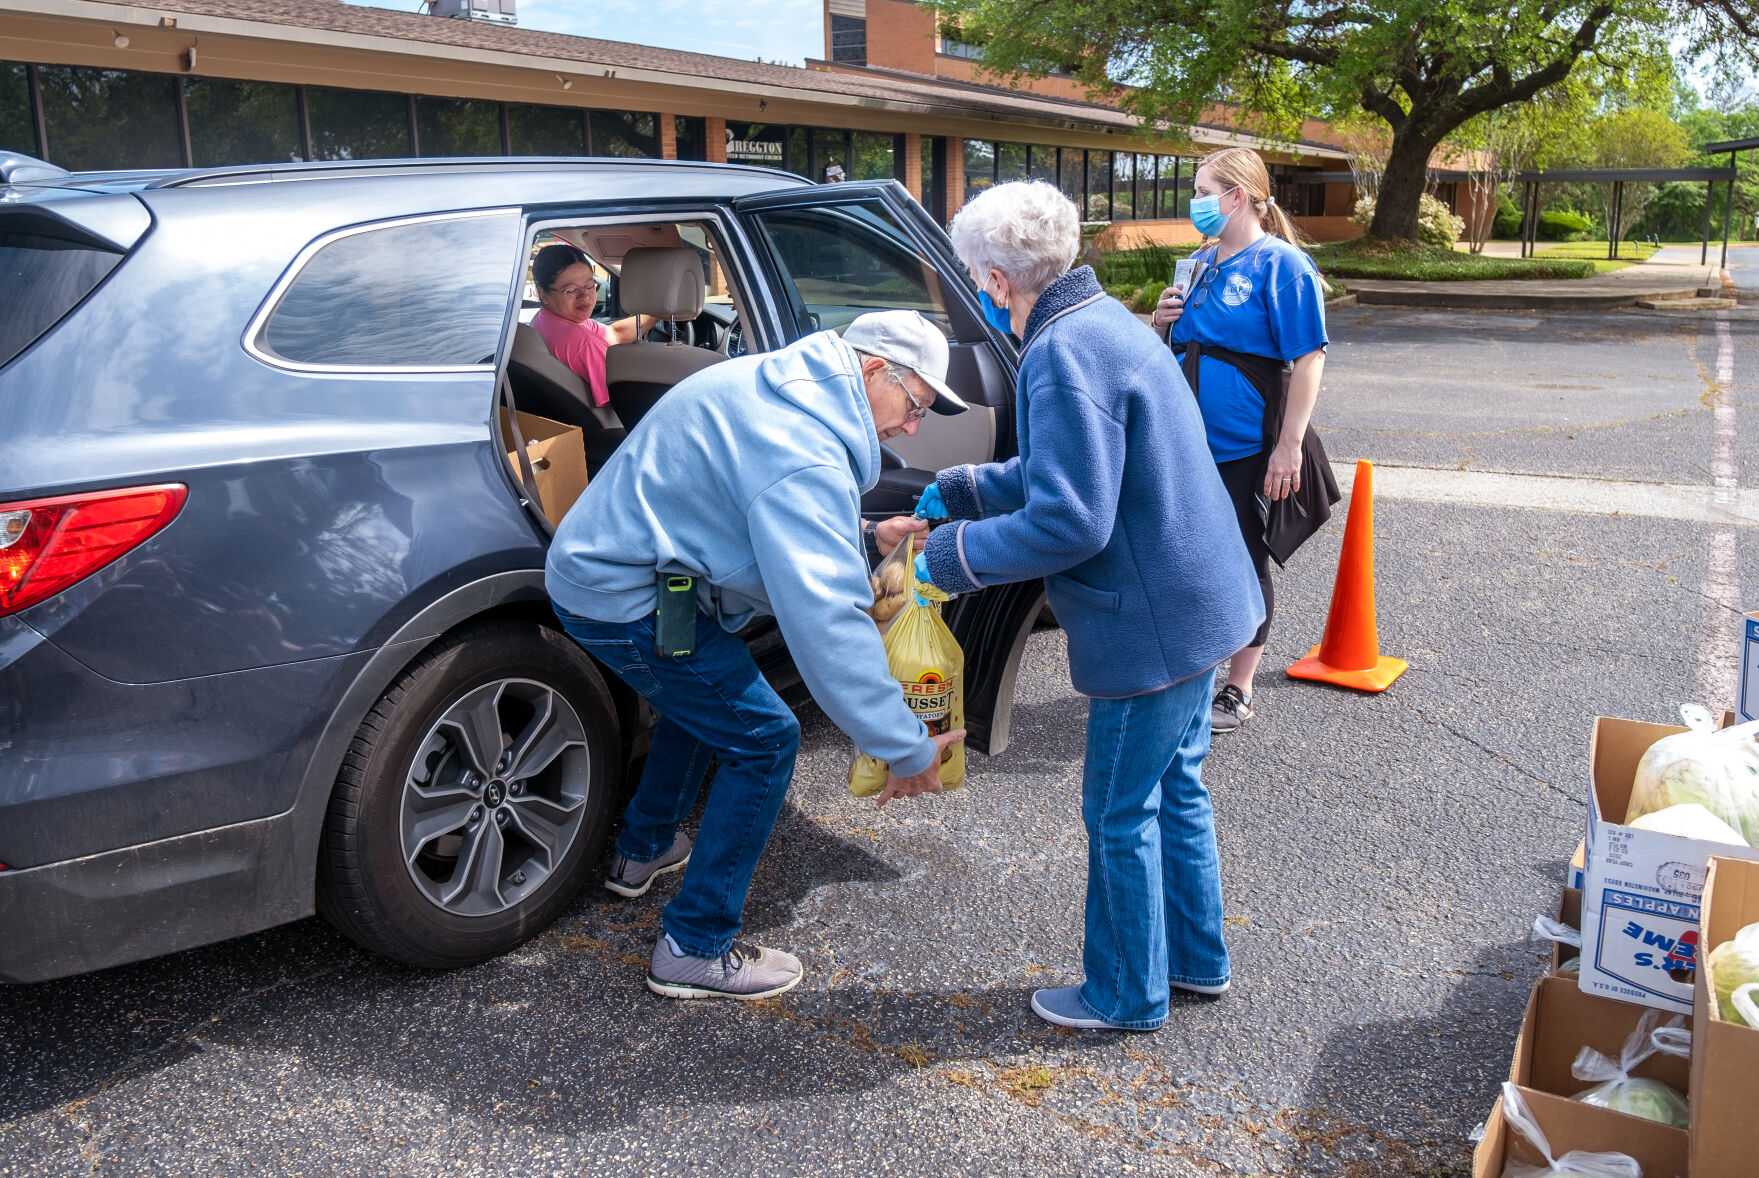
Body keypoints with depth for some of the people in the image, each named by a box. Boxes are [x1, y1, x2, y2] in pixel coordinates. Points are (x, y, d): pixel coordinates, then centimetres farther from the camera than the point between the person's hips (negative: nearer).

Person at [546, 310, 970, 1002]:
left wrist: (863, 538, 9)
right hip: (624, 601, -11)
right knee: (763, 739, -6)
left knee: (705, 700, 30)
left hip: (594, 563, 11)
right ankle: (695, 952, 3)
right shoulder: (801, 452, -27)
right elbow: (825, 618, -35)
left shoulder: (778, 385, 6)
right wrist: (904, 748, -31)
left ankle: (643, 853, 48)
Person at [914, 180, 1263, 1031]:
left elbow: (1069, 523, -27)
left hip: (1153, 624, -10)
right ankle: (1195, 958, 39)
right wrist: (958, 489, 20)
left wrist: (954, 555, -14)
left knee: (1122, 814, 6)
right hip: (1198, 601, 10)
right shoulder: (1105, 321, 10)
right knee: (1174, 786, 23)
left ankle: (1127, 995, 24)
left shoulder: (1063, 354, -23)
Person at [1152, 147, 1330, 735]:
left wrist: (1289, 445, -21)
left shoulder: (1280, 265, -10)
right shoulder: (1199, 262, 12)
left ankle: (1238, 690, 18)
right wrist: (1165, 321, -1)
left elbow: (1308, 360, -15)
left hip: (1248, 451, -7)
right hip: (1189, 444, 7)